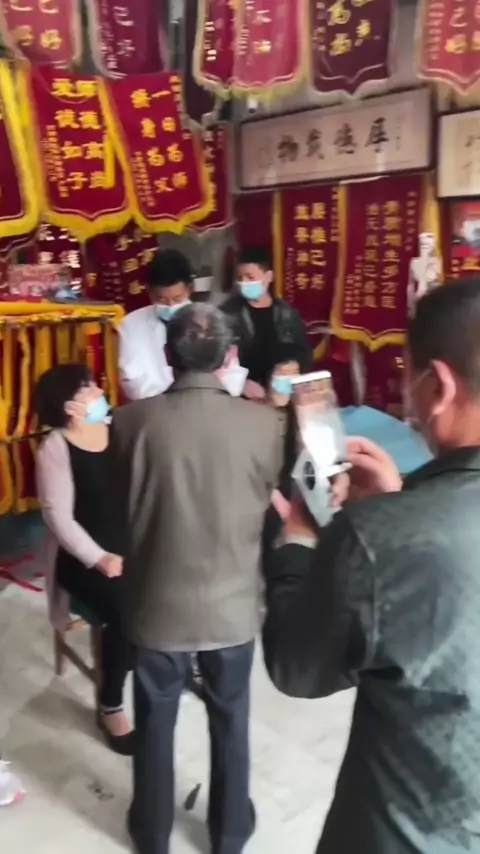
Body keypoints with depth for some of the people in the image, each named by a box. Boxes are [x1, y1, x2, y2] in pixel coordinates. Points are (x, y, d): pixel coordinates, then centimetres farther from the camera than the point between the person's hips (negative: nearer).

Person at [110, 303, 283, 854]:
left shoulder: (131, 421, -16)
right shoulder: (262, 423, -16)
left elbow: (120, 508, -1)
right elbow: (267, 500, 1)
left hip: (157, 604, 0)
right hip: (233, 605, 1)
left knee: (154, 724, 22)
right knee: (230, 722, 22)